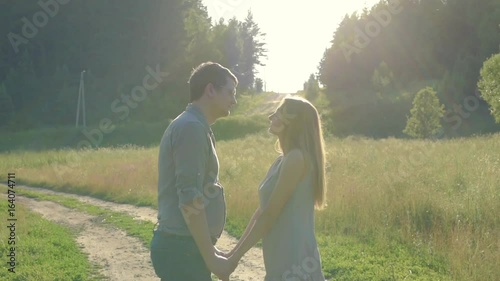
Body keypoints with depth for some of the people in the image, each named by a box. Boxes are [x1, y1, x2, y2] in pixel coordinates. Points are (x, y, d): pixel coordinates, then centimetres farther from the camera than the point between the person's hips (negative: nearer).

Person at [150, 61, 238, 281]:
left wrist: (209, 251, 21)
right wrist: (211, 258, -18)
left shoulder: (194, 126, 17)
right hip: (183, 248, -10)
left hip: (181, 245, 10)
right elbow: (189, 199, -21)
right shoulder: (191, 128, -14)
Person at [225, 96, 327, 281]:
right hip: (282, 258, 9)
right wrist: (235, 251, 14)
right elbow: (262, 211, 16)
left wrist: (237, 256, -10)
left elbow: (270, 214, -16)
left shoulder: (296, 158, -15)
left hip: (295, 259, -9)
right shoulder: (282, 161, 14)